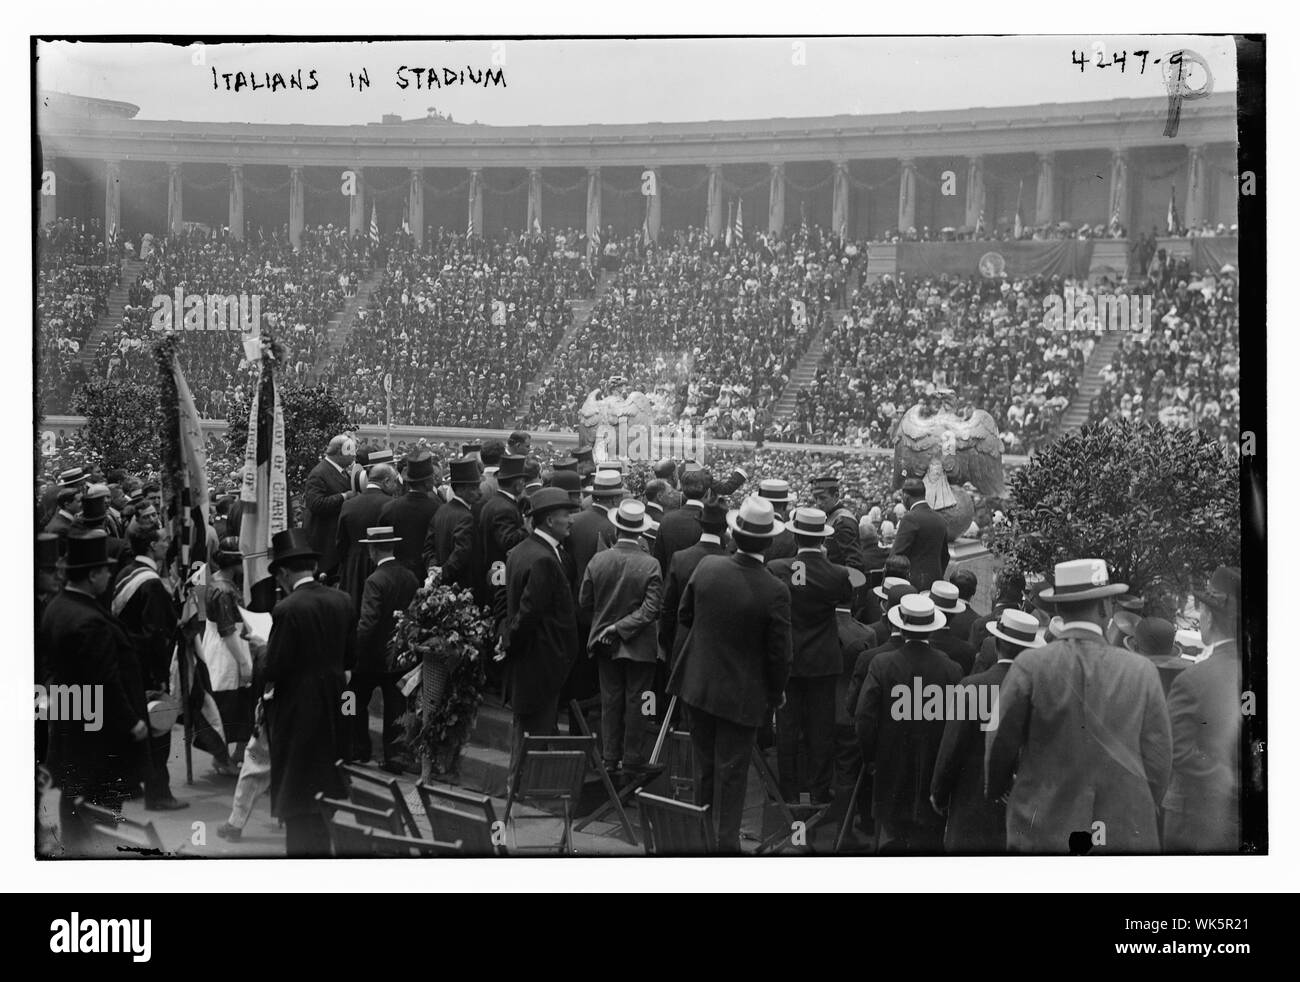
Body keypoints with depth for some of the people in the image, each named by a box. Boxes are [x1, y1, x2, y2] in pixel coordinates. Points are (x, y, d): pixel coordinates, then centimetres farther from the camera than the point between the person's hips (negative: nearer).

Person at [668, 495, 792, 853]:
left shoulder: (707, 567, -12)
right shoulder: (775, 592, -22)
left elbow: (684, 615, 3)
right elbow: (779, 652, -14)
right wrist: (777, 692, 3)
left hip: (698, 683, 4)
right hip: (742, 693, -4)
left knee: (705, 760, 21)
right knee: (732, 769, 8)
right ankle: (727, 840, 14)